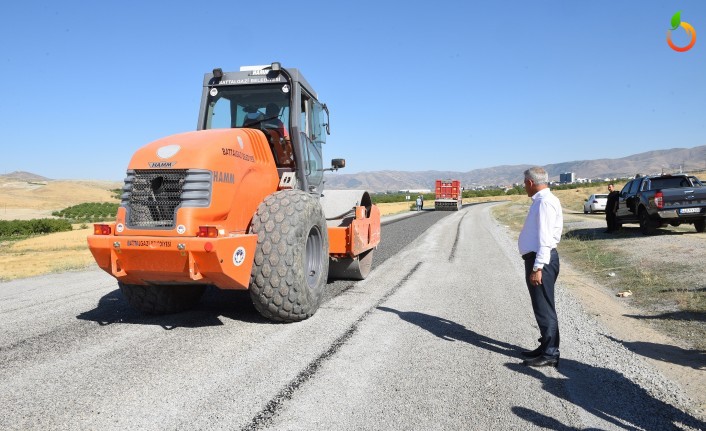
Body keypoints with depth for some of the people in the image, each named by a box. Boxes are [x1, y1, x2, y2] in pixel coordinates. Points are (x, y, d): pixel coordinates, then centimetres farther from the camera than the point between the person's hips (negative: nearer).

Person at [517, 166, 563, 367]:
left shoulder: (544, 202, -17)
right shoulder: (541, 200, 14)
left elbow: (545, 238, -23)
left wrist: (537, 268, -24)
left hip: (540, 260, -10)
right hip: (537, 258, 10)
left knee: (544, 308, -2)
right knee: (541, 307, 18)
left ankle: (550, 355, 8)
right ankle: (546, 348, 31)